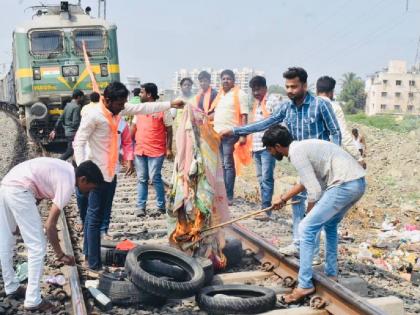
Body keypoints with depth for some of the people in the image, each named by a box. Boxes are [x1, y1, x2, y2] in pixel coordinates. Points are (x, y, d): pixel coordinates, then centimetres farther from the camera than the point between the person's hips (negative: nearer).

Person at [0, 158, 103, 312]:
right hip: (18, 190, -10)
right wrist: (60, 255, -1)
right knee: (37, 247, -2)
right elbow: (50, 225, -10)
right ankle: (33, 300, 5)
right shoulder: (68, 183, -10)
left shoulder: (66, 170, 16)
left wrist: (21, 220, 21)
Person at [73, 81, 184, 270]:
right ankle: (94, 263, 2)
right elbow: (78, 142, -19)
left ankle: (88, 252, 29)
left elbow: (142, 108, 12)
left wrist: (170, 104, 11)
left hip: (111, 171, 8)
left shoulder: (118, 109, 5)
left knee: (98, 214, 16)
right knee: (95, 217, -4)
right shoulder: (93, 116, -18)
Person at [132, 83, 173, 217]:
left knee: (155, 178, -4)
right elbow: (134, 128, 17)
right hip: (139, 150, 5)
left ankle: (161, 206, 10)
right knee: (141, 179, 8)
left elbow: (169, 130, -2)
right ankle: (141, 207, 14)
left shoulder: (162, 109, -5)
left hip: (156, 151, -5)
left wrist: (169, 149, -6)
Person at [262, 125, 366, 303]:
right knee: (330, 225, 28)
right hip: (359, 182, 10)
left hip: (344, 185, -10)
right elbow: (306, 181, 35)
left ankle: (305, 286, 0)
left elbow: (315, 191, -13)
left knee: (306, 228, -4)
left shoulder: (296, 154, -9)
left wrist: (309, 213, 4)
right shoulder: (302, 146, 21)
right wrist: (283, 199, 42)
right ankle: (331, 274, 35)